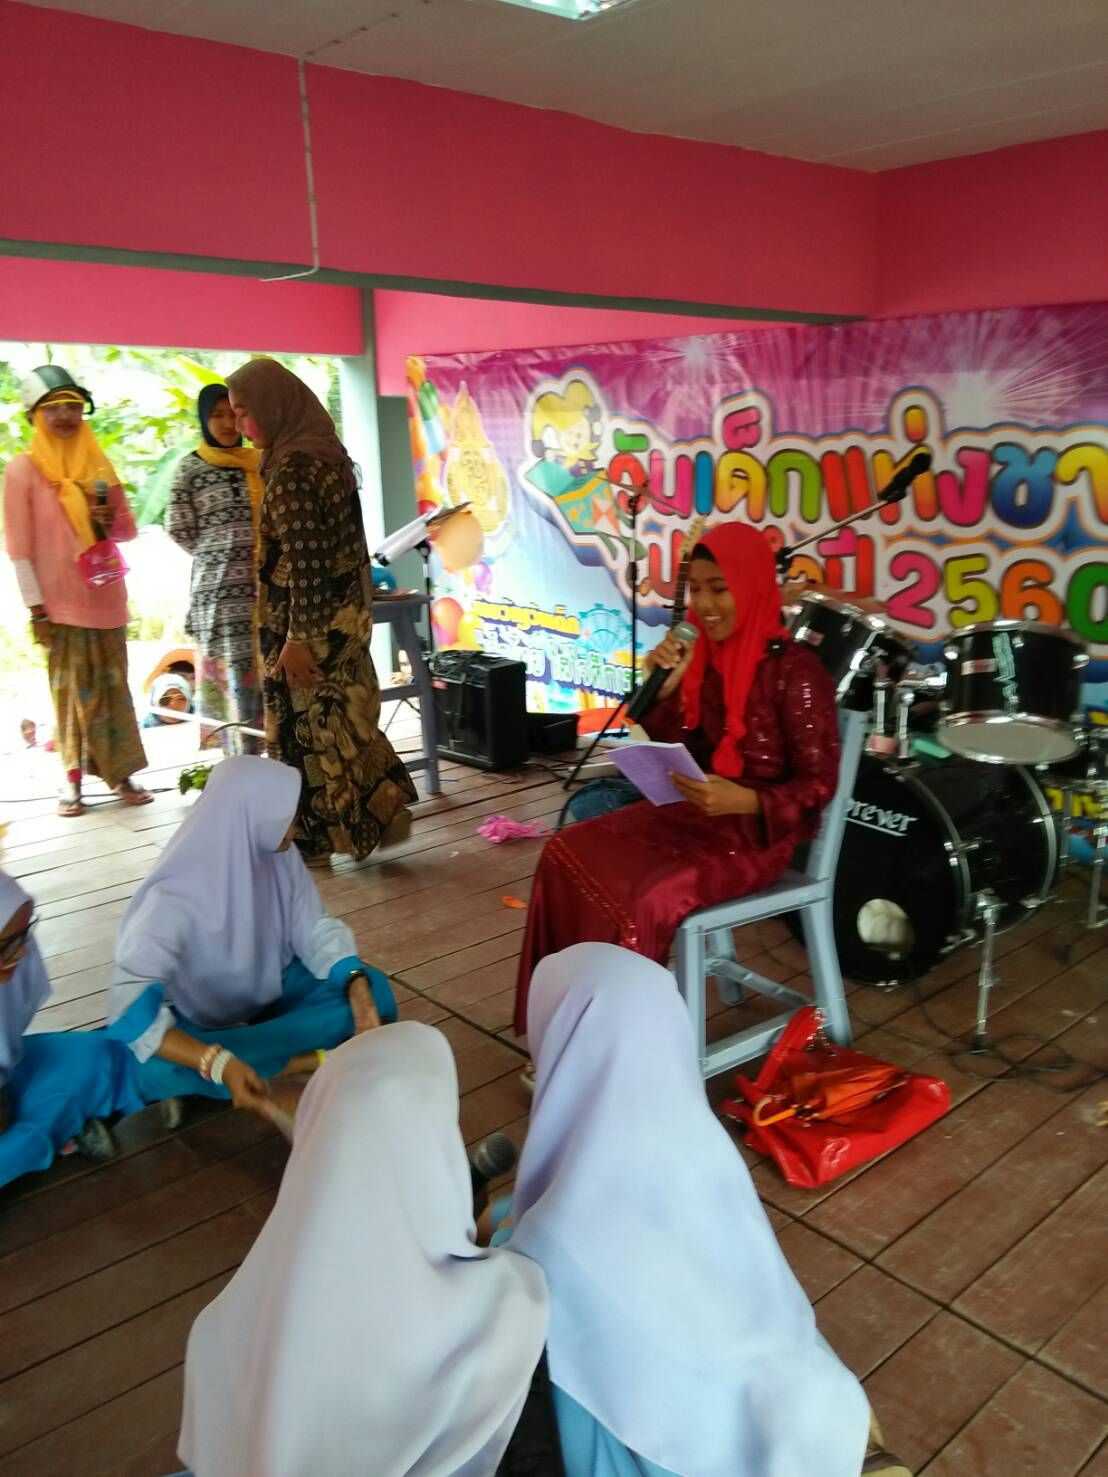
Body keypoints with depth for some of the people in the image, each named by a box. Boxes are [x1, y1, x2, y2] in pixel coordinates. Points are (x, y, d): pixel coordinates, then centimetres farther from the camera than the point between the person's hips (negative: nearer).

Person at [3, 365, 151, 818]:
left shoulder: (98, 465, 10)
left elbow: (129, 529, 15)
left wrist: (110, 522, -8)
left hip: (106, 596, 4)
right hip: (59, 601, -4)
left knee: (113, 687, 6)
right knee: (71, 690, 1)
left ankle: (121, 774, 13)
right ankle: (73, 780, 9)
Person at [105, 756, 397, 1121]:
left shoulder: (279, 857, -16)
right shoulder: (174, 898, -32)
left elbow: (314, 931, -8)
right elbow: (130, 1008, -38)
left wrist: (357, 985, -28)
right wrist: (220, 1064, -51)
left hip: (271, 991, 5)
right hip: (198, 1020, -5)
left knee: (373, 989, -18)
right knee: (157, 1069, -38)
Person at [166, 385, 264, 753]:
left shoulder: (257, 464, 13)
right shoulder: (190, 468, 1)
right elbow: (179, 529, -1)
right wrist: (218, 556, 3)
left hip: (265, 586, 4)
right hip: (221, 588, -4)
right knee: (236, 677, -5)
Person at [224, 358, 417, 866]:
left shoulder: (291, 469, -19)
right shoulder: (328, 453, 9)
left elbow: (302, 560, -21)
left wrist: (297, 637, -18)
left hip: (311, 621, -9)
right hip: (347, 613, 9)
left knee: (304, 728, 5)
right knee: (349, 717, 17)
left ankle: (314, 840, 17)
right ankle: (385, 810, 23)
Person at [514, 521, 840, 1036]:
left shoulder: (794, 670, -16)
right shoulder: (708, 657, 4)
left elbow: (819, 784, -16)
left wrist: (743, 800, -32)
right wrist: (666, 688, -9)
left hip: (760, 831, -7)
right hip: (694, 812, 7)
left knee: (639, 898, -27)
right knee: (566, 854, -8)